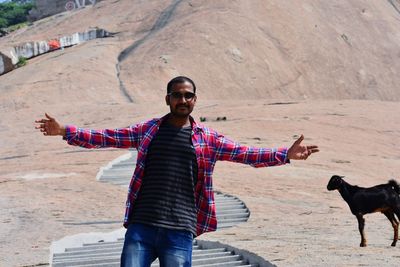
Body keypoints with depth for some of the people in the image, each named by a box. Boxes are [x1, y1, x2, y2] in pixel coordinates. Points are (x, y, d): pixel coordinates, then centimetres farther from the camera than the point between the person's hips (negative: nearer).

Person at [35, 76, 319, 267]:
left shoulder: (207, 138, 8)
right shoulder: (148, 129, 11)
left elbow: (246, 153, 4)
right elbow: (107, 137, 10)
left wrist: (285, 154, -6)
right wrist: (66, 131, 3)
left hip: (180, 230, -1)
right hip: (141, 225, 1)